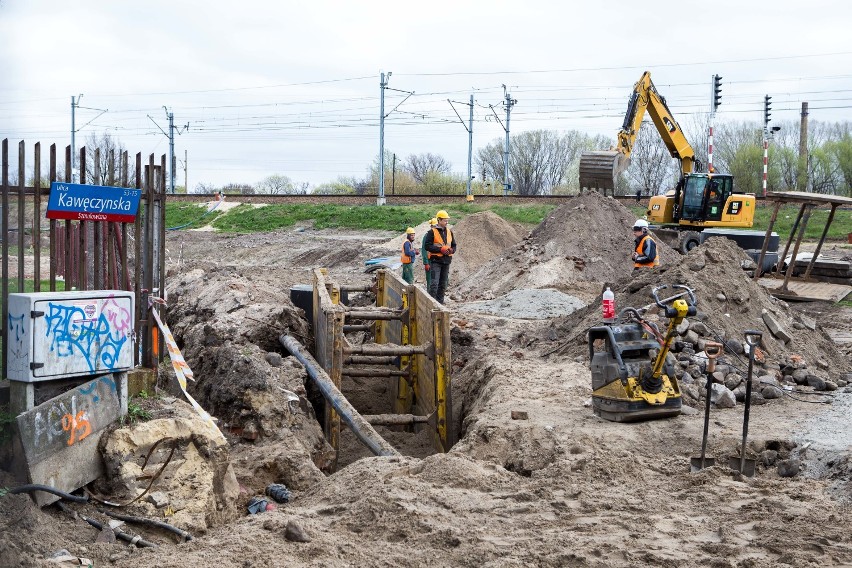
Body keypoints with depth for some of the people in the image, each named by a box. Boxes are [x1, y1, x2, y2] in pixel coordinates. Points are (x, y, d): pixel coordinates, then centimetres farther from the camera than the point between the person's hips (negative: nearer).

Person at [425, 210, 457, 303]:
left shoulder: (449, 232, 13)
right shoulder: (432, 232, -5)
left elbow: (454, 245, 21)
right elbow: (427, 246, -9)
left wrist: (452, 250, -3)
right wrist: (440, 249, -17)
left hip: (446, 260, 6)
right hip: (436, 261, -6)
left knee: (443, 284, 10)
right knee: (434, 283, -13)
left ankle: (440, 302, 17)